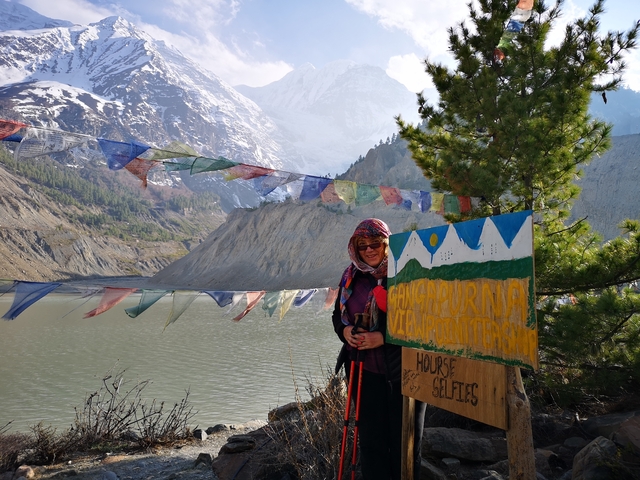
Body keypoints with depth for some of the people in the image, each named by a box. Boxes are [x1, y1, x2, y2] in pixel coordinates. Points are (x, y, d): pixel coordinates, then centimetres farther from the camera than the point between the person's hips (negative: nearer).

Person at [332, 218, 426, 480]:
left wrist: (383, 337, -21)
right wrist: (344, 330, -7)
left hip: (403, 372, -4)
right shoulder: (351, 277, 5)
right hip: (364, 370, 4)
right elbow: (338, 315, 15)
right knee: (370, 439, 11)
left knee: (404, 440, 11)